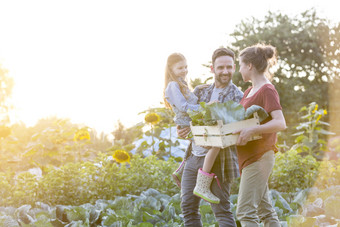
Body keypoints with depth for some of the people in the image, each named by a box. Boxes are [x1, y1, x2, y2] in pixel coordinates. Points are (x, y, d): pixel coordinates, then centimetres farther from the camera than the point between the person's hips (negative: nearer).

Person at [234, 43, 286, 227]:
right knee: (265, 210, 12)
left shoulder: (267, 90, -12)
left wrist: (252, 130, -35)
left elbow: (280, 123, -23)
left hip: (259, 156, -10)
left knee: (245, 211, -13)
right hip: (249, 157, 10)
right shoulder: (249, 91, 16)